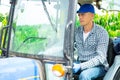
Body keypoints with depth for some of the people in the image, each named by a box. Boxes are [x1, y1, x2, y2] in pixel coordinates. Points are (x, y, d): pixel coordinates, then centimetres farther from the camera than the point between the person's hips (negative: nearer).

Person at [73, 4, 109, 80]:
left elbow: (100, 58, -20)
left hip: (98, 66, -4)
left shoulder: (102, 33, -14)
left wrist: (81, 66, -31)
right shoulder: (77, 31, 2)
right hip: (82, 64, 5)